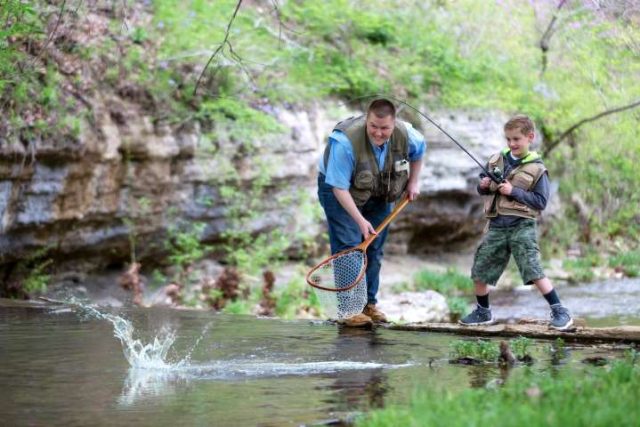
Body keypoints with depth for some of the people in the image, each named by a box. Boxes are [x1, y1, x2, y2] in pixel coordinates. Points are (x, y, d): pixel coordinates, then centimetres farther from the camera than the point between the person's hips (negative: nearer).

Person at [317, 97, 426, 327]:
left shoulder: (406, 135, -22)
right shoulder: (345, 141, -38)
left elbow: (419, 150, 6)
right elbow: (339, 187, -31)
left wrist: (413, 182, 6)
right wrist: (360, 220, -33)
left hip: (379, 194, 5)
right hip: (340, 190, -5)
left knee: (374, 249, 7)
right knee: (349, 247, -15)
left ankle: (369, 304, 18)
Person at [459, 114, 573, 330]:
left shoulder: (537, 169, -5)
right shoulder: (496, 160, 9)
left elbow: (541, 201, -9)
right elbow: (481, 189, 19)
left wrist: (513, 191, -17)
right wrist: (483, 186, -5)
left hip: (521, 226, -5)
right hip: (497, 226, 5)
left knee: (533, 271, -16)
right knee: (479, 271, 8)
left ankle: (560, 312, -9)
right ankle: (483, 313, 27)